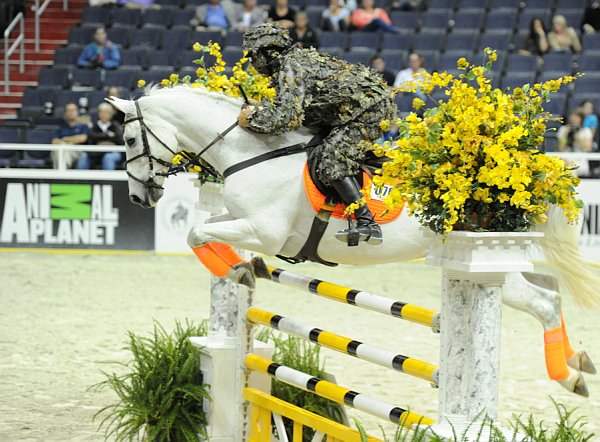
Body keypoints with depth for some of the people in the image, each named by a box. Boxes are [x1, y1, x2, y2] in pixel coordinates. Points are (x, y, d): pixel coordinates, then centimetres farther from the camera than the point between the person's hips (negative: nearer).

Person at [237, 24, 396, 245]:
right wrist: (260, 107, 14)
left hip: (369, 108, -11)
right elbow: (290, 105, 25)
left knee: (332, 161, -20)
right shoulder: (297, 57, 17)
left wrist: (252, 118, -13)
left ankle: (368, 224, -27)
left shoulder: (289, 68, -14)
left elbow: (287, 117, -25)